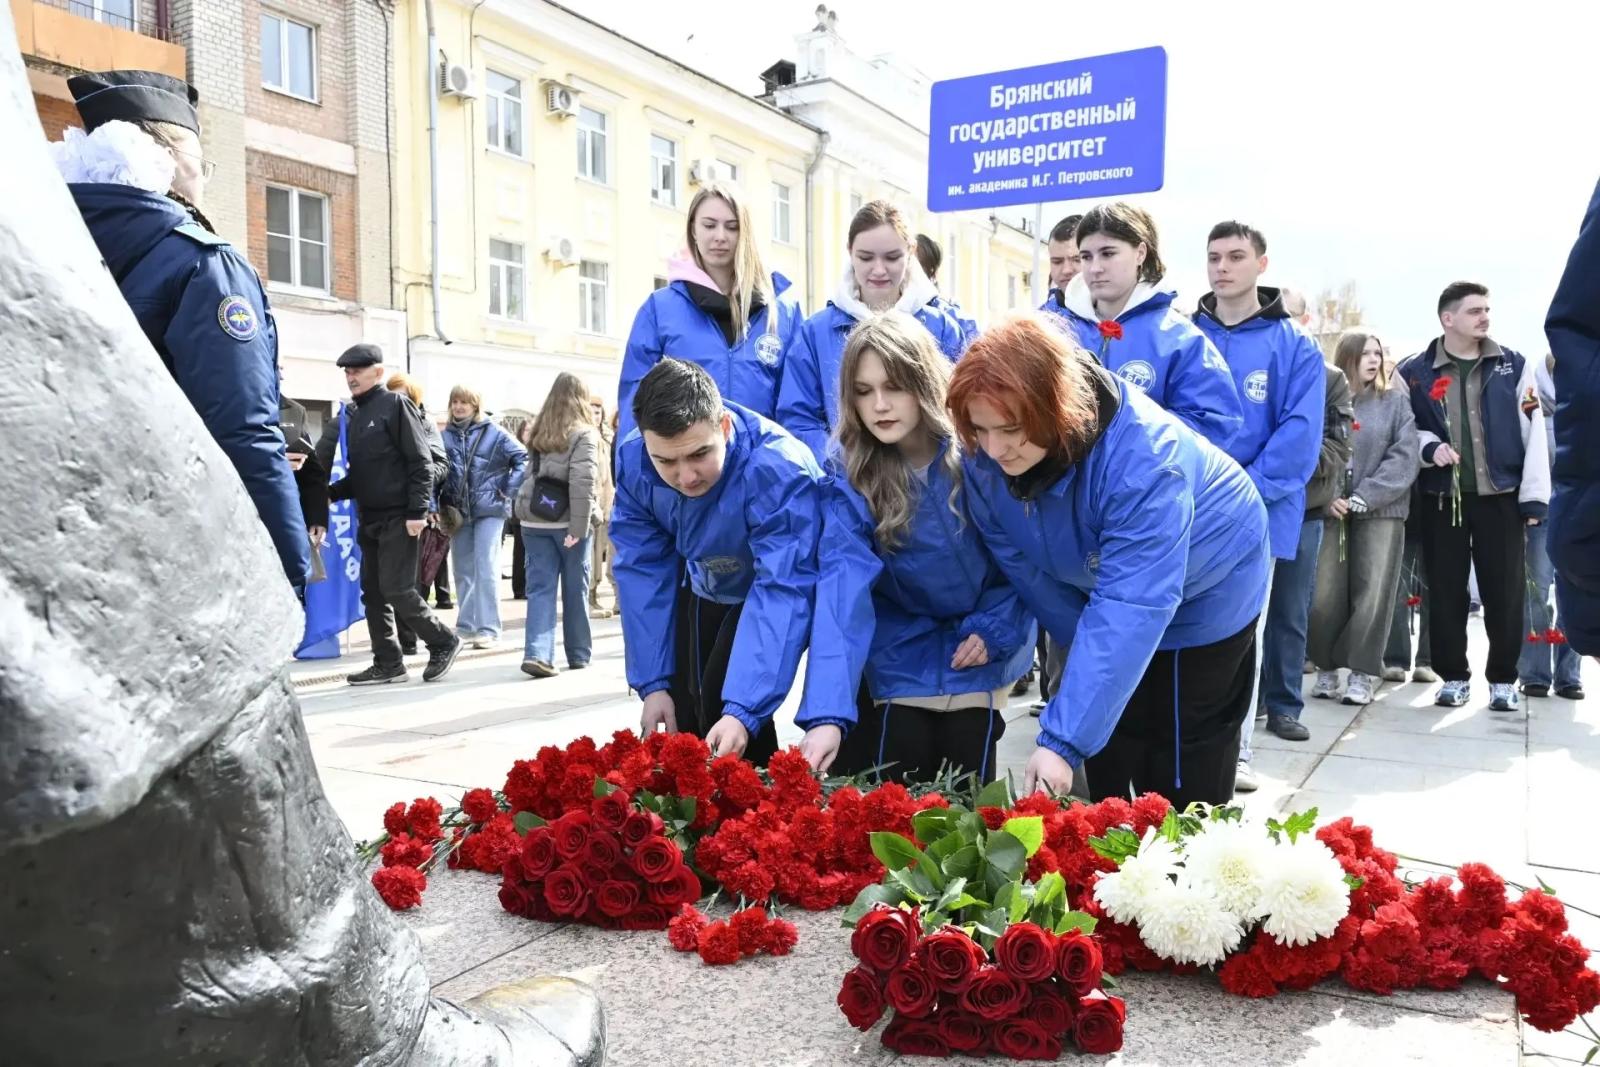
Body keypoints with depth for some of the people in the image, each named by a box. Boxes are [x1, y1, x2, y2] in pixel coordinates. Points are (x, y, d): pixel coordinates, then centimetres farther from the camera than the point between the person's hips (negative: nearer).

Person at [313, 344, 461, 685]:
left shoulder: (395, 404, -7)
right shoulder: (350, 415, 15)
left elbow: (421, 461, -12)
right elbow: (354, 471, 19)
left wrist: (417, 511, -18)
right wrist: (329, 492, 2)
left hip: (398, 517, -8)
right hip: (368, 518, 8)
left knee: (396, 590, -9)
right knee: (373, 592, 8)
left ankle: (443, 642, 8)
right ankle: (388, 663, 15)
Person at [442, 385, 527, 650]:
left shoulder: (493, 433, -3)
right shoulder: (446, 436, 5)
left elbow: (523, 458, -4)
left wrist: (508, 489, -7)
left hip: (489, 509, -4)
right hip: (457, 511, 4)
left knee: (486, 569, -8)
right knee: (463, 572, 10)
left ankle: (488, 628, -3)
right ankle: (466, 627, 20)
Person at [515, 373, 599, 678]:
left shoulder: (537, 433, 11)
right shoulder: (583, 433, -8)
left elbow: (530, 475, 12)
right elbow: (583, 482, -17)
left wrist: (524, 511, 14)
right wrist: (579, 526, -18)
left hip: (534, 520, 4)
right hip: (567, 522, -4)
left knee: (540, 588, 3)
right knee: (575, 589, 9)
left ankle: (537, 653, -11)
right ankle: (578, 654, 20)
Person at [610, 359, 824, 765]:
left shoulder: (780, 470, -39)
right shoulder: (633, 460, -23)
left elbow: (783, 591, -42)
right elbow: (643, 571, -15)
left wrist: (742, 711, -49)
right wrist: (653, 682, -16)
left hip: (775, 584, -4)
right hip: (705, 589, 5)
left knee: (728, 700, -20)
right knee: (686, 711, 7)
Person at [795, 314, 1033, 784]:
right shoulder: (849, 476, -17)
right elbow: (842, 586, -29)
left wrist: (996, 627, -16)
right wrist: (826, 713, -39)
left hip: (980, 659, 0)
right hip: (899, 661, 0)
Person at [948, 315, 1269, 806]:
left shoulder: (1142, 459, -41)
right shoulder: (984, 457, -23)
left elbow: (1130, 608, -45)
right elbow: (1022, 564, -10)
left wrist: (1063, 740, -49)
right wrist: (1088, 648, -7)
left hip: (1205, 594, -5)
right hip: (1095, 589, 5)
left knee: (1181, 782, 4)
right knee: (1106, 768, 12)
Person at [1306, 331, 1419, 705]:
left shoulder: (1396, 402, 8)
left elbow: (1404, 458, -2)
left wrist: (1363, 498, -12)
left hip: (1381, 511, 1)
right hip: (1331, 511, 0)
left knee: (1372, 594, -2)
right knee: (1325, 594, -2)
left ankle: (1363, 671, 9)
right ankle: (1326, 667, 14)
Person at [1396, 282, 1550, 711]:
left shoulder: (1513, 366, 4)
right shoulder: (1415, 372, 2)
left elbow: (1533, 433, 1)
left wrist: (1534, 495, -4)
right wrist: (1429, 447, -12)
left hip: (1500, 496, 0)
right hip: (1442, 497, 0)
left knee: (1504, 591, 4)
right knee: (1446, 591, 4)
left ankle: (1503, 678, 18)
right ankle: (1454, 676, 17)